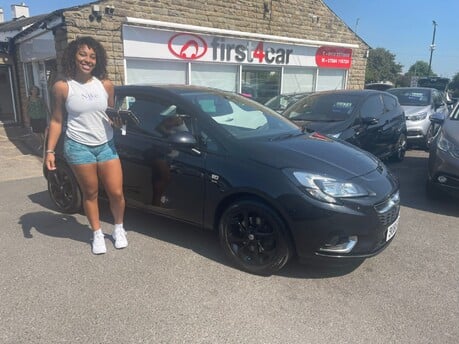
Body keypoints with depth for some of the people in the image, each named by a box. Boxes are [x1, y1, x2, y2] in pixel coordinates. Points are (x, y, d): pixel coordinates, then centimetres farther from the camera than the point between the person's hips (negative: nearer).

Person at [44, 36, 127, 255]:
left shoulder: (105, 85, 3)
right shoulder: (62, 87, -3)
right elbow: (56, 121, 2)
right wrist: (50, 150, -3)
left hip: (106, 145, 2)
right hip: (78, 147, -2)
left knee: (116, 193, 0)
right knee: (90, 193, 6)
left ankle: (119, 228, 26)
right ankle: (97, 234, 25)